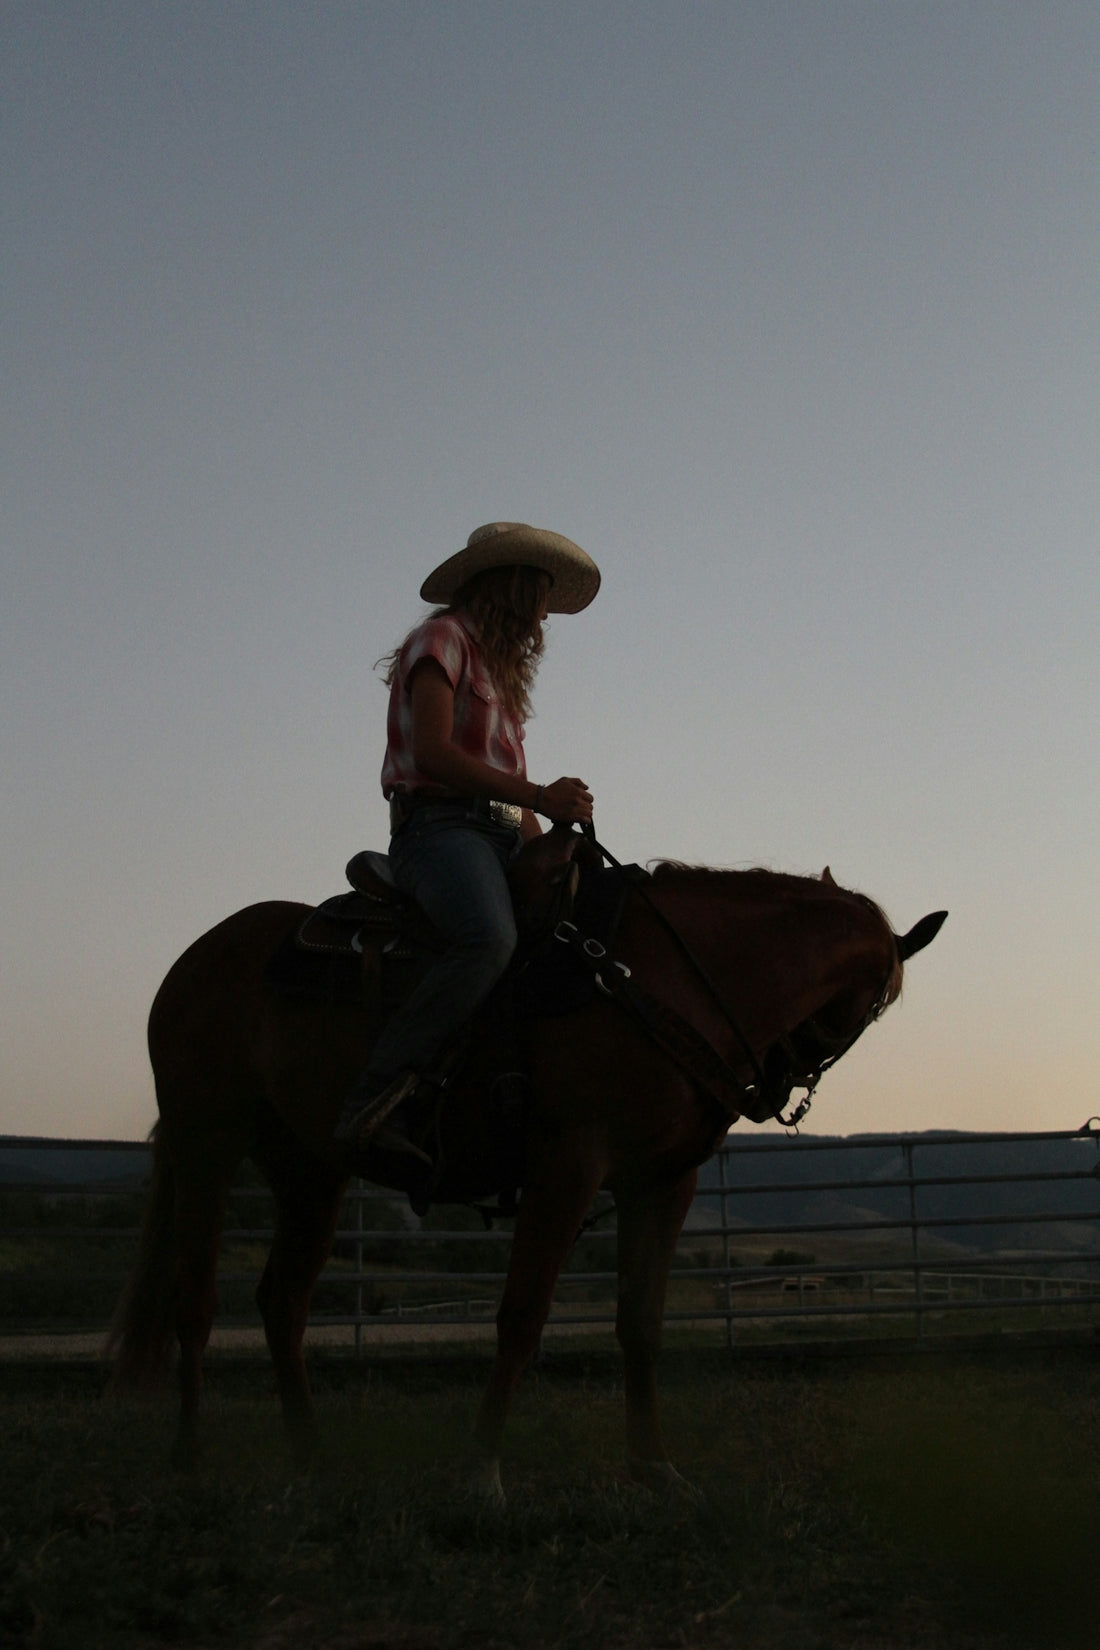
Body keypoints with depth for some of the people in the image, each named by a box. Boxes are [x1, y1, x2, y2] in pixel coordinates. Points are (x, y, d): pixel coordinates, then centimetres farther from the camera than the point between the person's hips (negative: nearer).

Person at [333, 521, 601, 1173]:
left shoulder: (501, 666, 30)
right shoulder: (443, 640, 3)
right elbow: (433, 753, -11)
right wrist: (537, 797, -14)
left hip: (505, 838, 9)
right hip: (442, 825, -9)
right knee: (489, 939, -36)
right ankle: (376, 1105, -38)